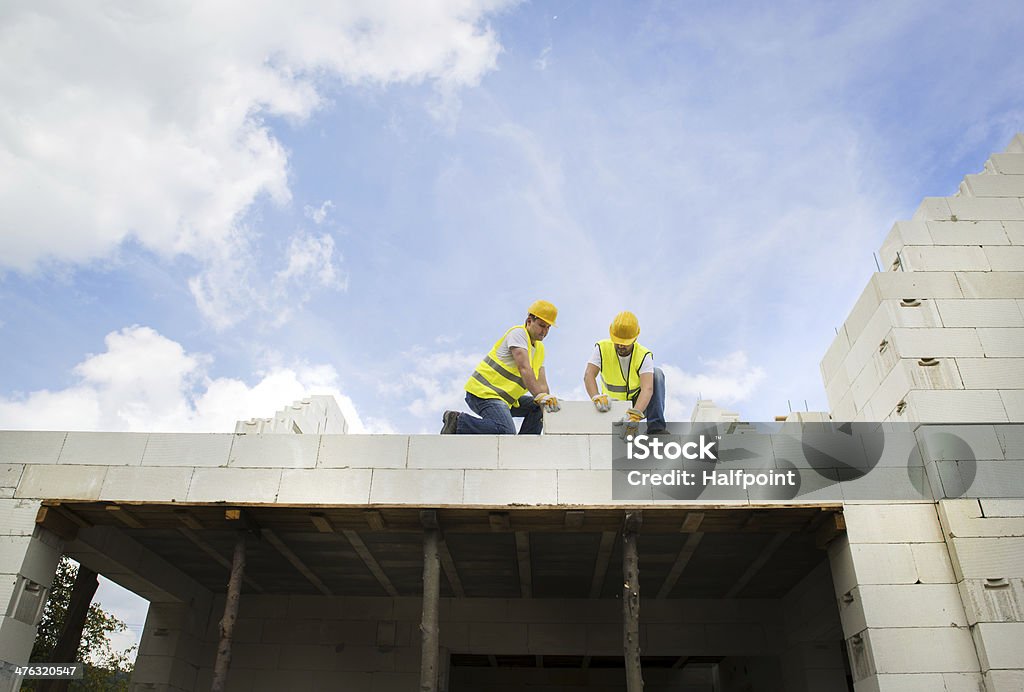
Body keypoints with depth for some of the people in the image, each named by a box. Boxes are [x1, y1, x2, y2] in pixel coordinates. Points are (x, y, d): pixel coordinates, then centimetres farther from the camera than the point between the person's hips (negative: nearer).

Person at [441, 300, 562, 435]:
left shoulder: (540, 348, 18)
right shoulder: (518, 333, -10)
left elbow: (541, 383, 10)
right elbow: (524, 368, -24)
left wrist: (548, 401, -9)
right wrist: (540, 396, -34)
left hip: (504, 398, 10)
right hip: (483, 393, -10)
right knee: (507, 432, -28)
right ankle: (458, 421, -14)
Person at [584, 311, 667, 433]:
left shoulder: (644, 356, -18)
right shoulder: (602, 348, -13)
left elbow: (647, 389, -33)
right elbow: (589, 375, -24)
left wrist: (635, 413, -50)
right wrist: (597, 397, -45)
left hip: (639, 405, 0)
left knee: (657, 374, -25)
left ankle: (656, 428, -27)